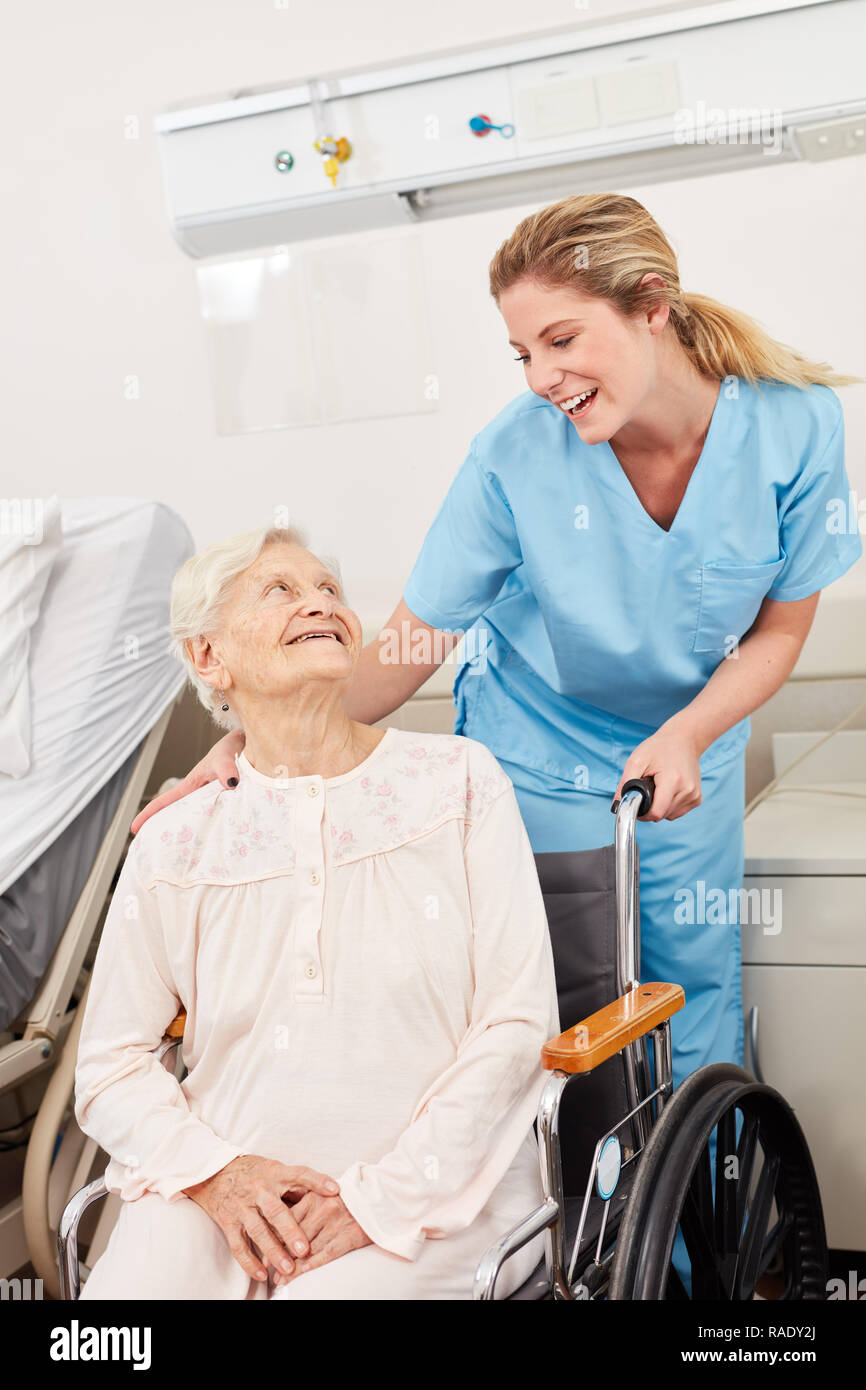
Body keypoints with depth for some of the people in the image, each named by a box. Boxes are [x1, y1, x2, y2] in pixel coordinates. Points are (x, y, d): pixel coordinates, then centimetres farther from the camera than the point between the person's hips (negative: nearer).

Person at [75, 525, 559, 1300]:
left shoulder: (458, 780, 2)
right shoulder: (175, 845, 7)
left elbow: (517, 1024, -3)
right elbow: (111, 1066, 9)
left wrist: (381, 1197, -9)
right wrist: (216, 1173, -9)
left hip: (434, 1193, -1)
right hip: (223, 1197, 2)